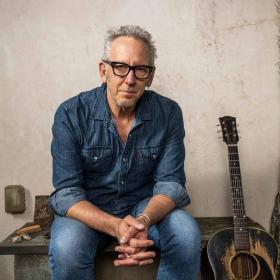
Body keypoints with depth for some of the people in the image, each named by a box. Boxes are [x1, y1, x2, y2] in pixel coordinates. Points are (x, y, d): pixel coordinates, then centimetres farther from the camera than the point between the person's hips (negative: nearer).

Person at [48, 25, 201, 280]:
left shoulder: (169, 113, -9)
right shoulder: (71, 114, -15)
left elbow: (170, 182, -11)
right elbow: (67, 192, -18)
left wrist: (145, 221, -34)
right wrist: (115, 226, -36)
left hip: (146, 205, 2)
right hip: (88, 211, -1)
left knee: (187, 234, -26)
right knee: (67, 249, -32)